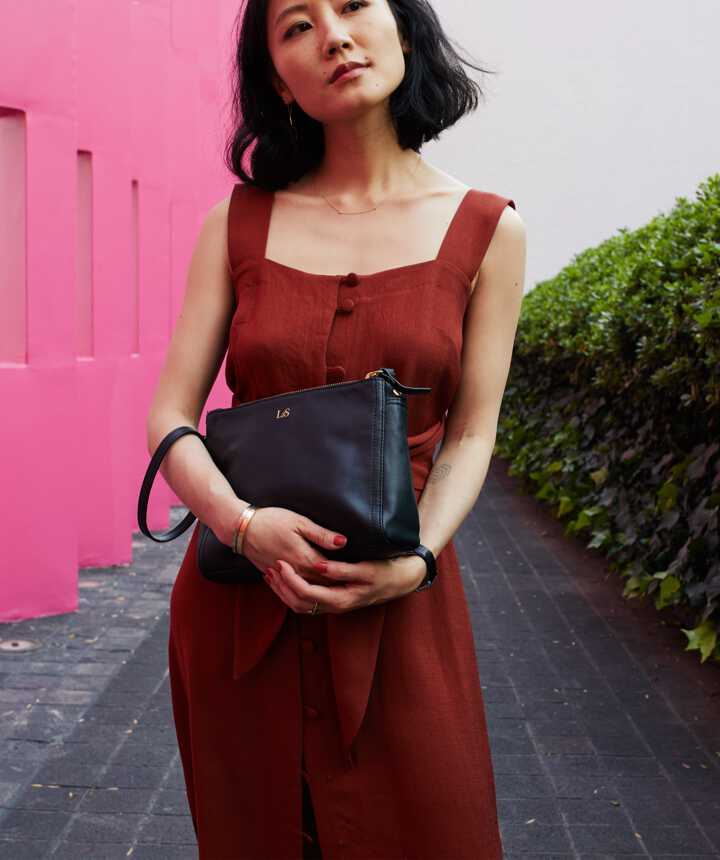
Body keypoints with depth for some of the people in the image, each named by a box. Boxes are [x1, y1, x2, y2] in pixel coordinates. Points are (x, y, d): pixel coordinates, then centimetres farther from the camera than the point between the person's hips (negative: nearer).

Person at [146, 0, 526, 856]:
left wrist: (414, 560, -16)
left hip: (396, 613, -1)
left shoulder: (487, 231, 1)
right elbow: (171, 417, 0)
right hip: (237, 603, 1)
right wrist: (243, 525, -19)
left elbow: (470, 436, 1)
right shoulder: (241, 221, 3)